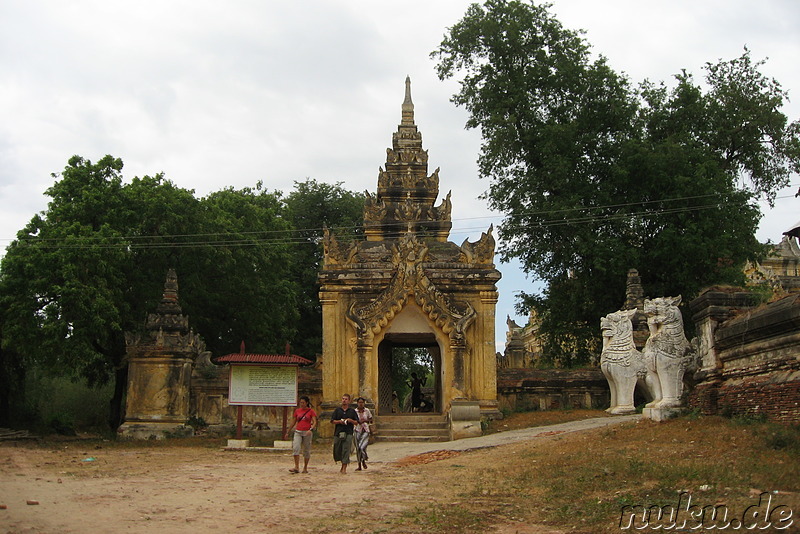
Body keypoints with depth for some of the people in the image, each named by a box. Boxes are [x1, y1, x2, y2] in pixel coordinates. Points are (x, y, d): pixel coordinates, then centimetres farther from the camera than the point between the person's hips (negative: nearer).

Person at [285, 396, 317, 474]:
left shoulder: (311, 411, 0)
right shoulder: (297, 411, 10)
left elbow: (314, 422, -9)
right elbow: (294, 422, 19)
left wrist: (311, 429, -27)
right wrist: (288, 432, 20)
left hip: (307, 433, -2)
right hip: (298, 432, 3)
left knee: (306, 450, 4)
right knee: (295, 448, -15)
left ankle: (305, 468, 17)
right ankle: (296, 467, -18)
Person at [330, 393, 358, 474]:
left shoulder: (352, 411, 9)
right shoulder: (337, 410, 11)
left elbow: (357, 422, 9)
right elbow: (332, 421, 8)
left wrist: (350, 420, -9)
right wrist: (339, 421, -9)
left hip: (348, 433, -2)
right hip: (338, 433, 2)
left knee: (346, 450, -9)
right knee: (337, 450, 5)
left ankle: (344, 468, -7)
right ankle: (343, 463, 29)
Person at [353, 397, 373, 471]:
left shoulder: (367, 411, 1)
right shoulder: (354, 411, 0)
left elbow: (371, 420, 8)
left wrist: (365, 420, -11)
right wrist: (358, 421, -16)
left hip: (365, 431, -1)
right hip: (358, 430, 1)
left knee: (362, 447, -18)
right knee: (358, 448, 3)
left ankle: (364, 460, 10)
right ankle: (359, 466, 14)